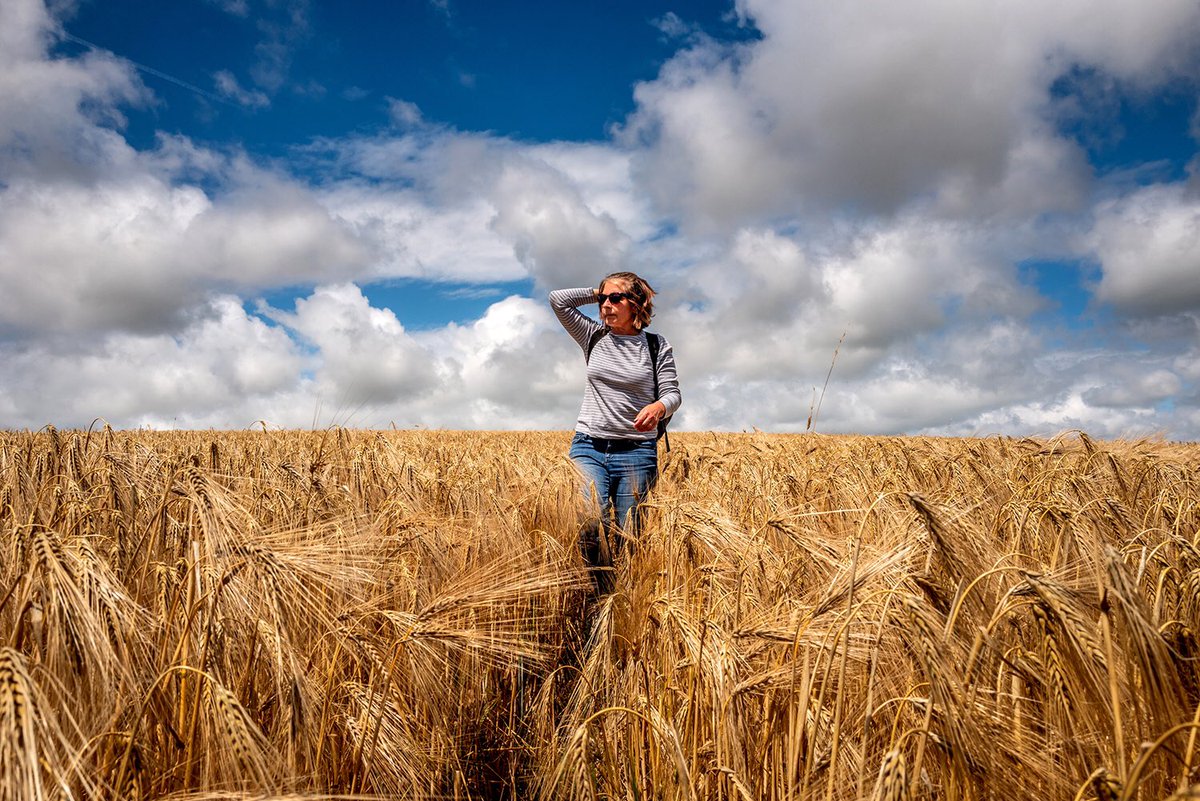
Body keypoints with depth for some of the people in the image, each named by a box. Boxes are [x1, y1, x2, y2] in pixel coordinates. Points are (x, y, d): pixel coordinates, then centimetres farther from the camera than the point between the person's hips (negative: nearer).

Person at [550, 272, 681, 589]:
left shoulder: (658, 346, 5)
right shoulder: (594, 337, 9)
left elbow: (673, 393, -1)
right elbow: (558, 299, 5)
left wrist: (659, 406, -24)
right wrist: (597, 292, 9)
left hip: (636, 452, -1)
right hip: (589, 446, 1)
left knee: (628, 536, 1)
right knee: (591, 525, -19)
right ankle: (600, 593, -2)